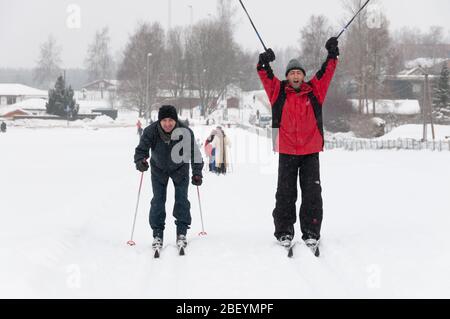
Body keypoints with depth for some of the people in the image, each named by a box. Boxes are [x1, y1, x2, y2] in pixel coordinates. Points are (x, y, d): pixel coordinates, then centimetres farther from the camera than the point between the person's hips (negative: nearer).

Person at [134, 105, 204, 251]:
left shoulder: (185, 132, -29)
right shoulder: (151, 132, -29)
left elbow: (195, 153, -19)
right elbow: (141, 149, -21)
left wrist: (197, 173, -24)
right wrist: (140, 161, -42)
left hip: (180, 168, 0)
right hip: (158, 169, 0)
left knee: (182, 199, -5)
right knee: (158, 200, -4)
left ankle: (182, 233, 6)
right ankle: (157, 234, 4)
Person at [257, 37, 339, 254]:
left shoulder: (314, 91, 7)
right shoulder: (279, 92, 5)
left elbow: (327, 72, 5)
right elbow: (265, 75, -3)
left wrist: (332, 55, -8)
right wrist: (264, 62, -21)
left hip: (310, 151, 1)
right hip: (286, 152, 0)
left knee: (312, 194, 0)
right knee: (285, 194, 4)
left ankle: (311, 233, 6)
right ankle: (284, 232, 12)